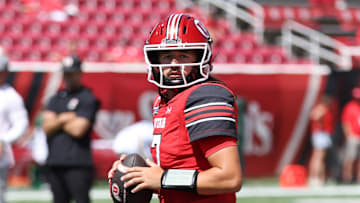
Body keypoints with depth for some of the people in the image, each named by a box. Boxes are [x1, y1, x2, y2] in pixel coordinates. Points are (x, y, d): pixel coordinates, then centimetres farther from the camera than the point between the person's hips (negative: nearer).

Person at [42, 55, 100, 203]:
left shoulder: (88, 98, -1)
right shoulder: (56, 99, 20)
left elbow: (78, 129, -11)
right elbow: (47, 128, 8)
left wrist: (56, 122, 3)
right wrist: (63, 119, -7)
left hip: (77, 163, -7)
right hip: (55, 162, 7)